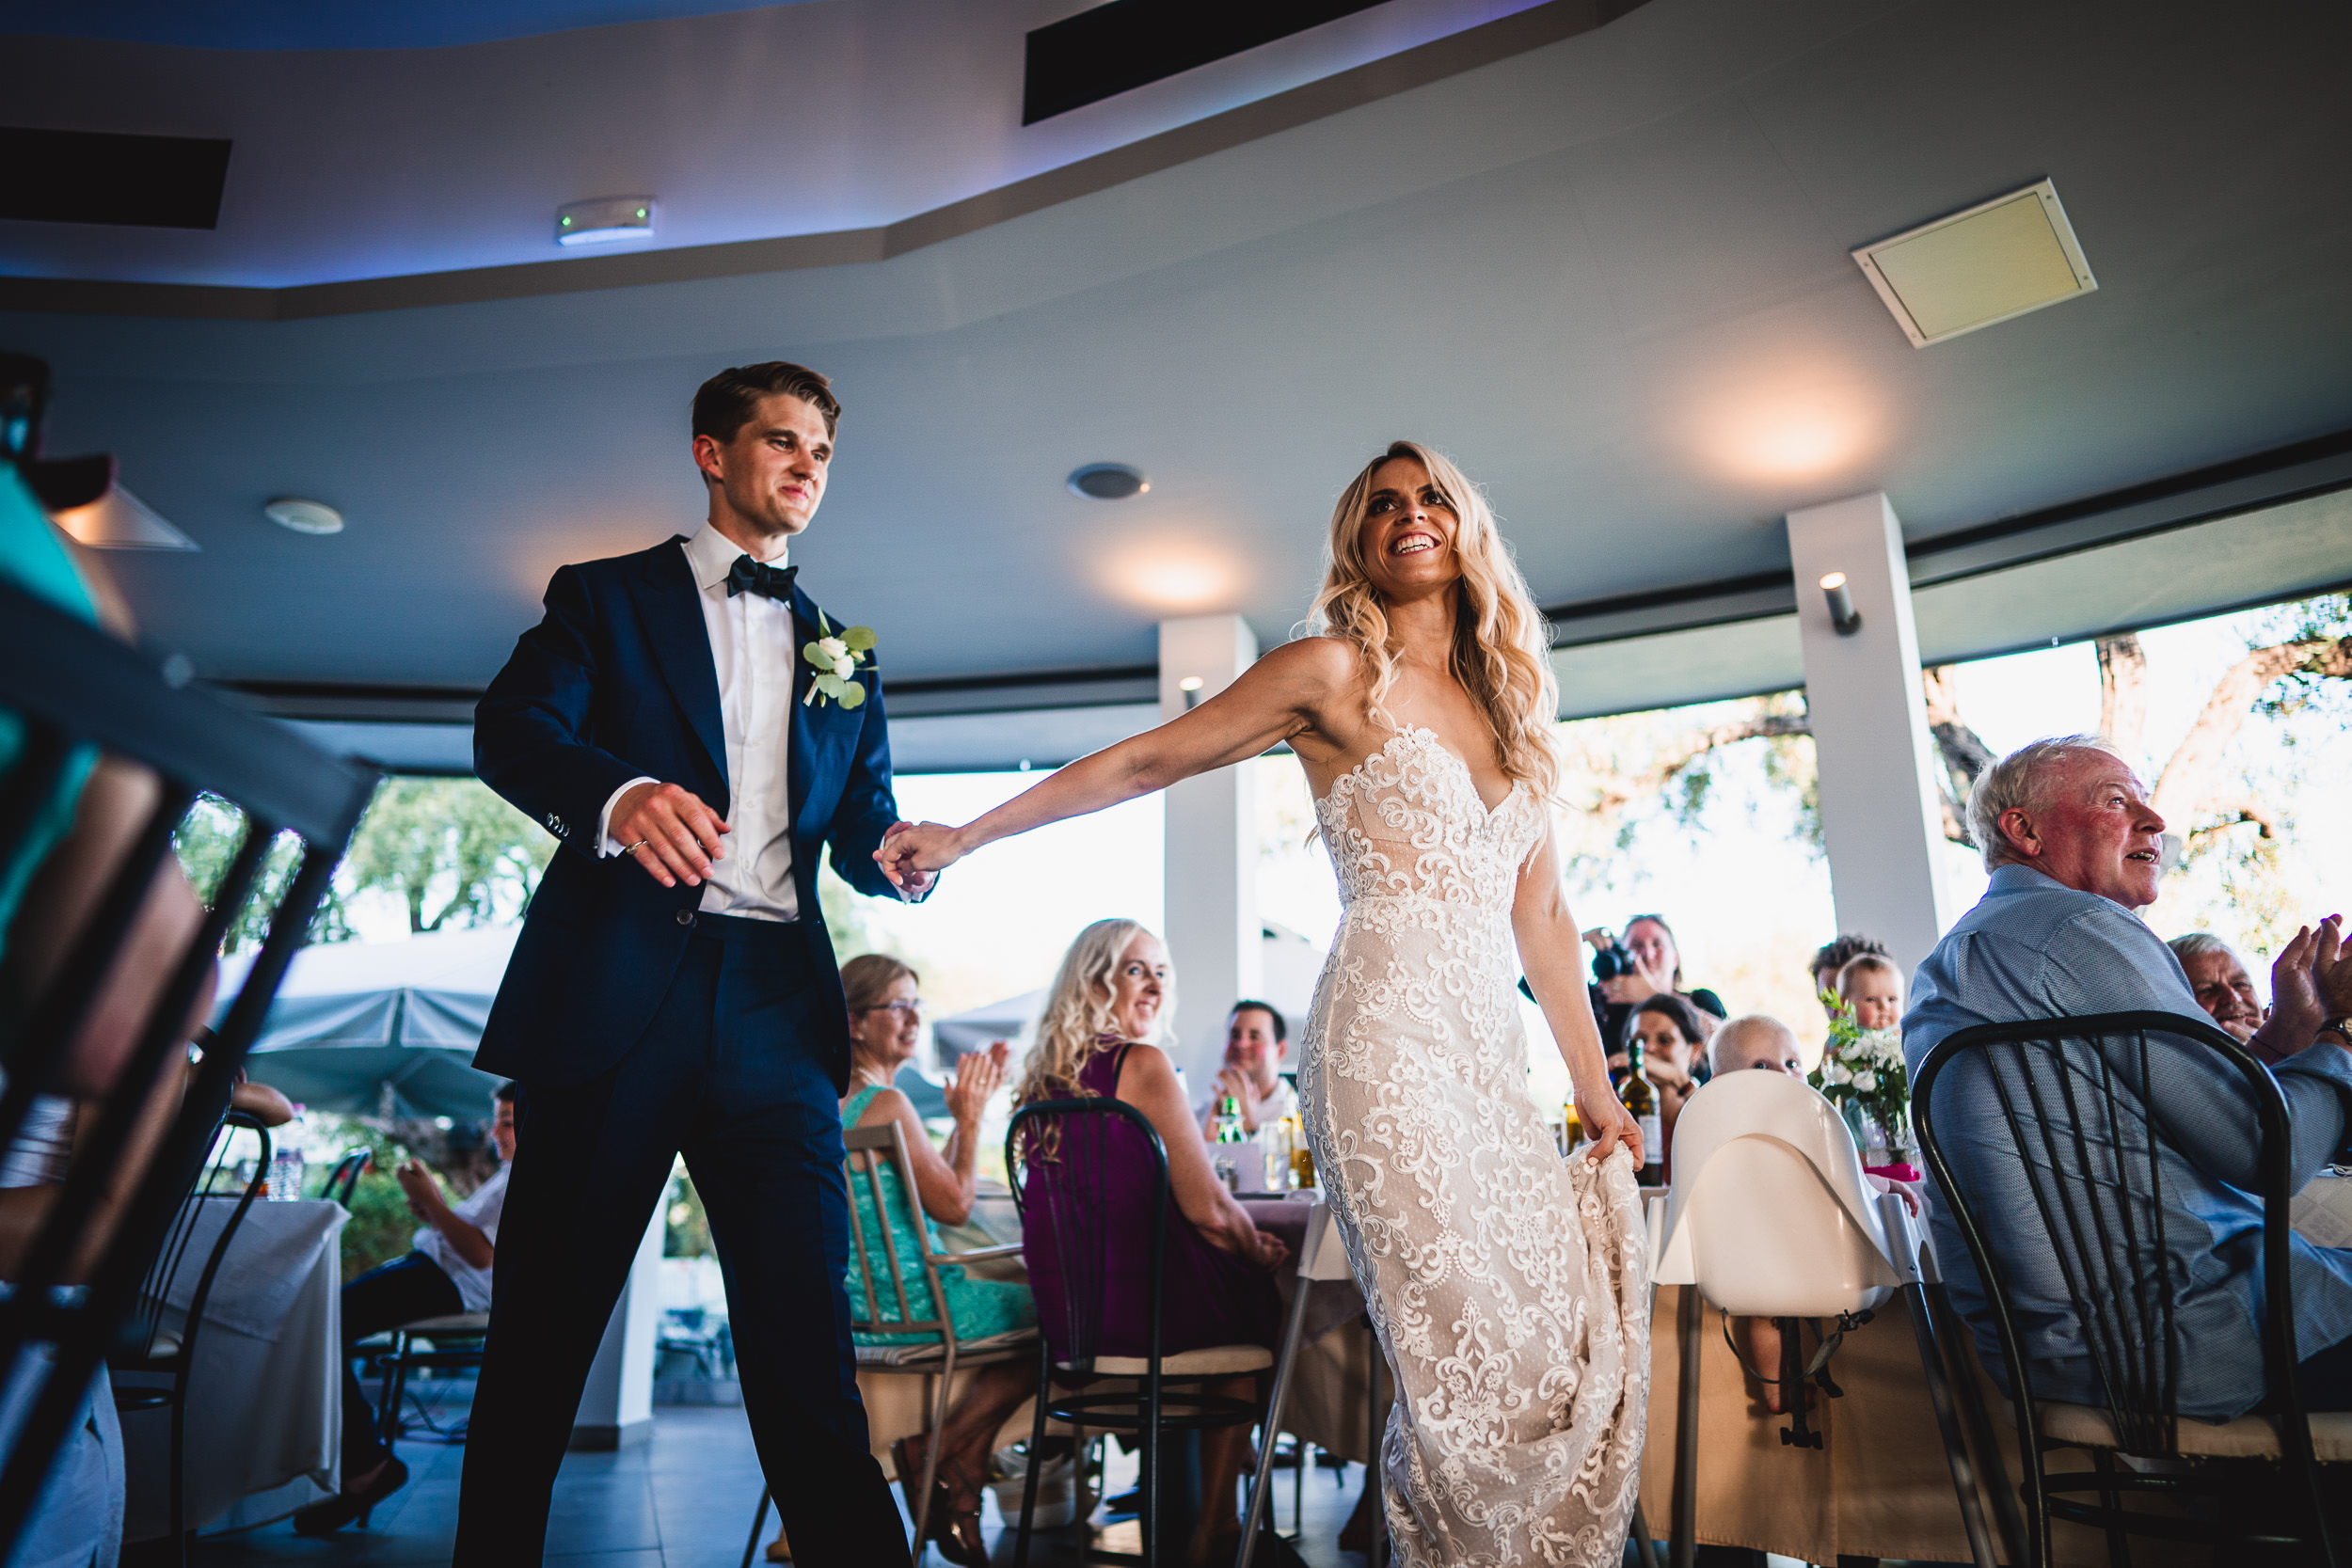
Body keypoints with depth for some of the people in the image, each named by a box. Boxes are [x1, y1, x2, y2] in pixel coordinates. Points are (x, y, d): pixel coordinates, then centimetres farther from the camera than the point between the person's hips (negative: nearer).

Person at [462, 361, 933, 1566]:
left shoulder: (842, 656, 22)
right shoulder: (606, 596, 12)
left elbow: (861, 828, 16)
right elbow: (507, 729, -5)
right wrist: (619, 794, -27)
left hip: (775, 1013, 2)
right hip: (610, 999, -2)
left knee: (806, 1341, -1)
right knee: (543, 1327, 6)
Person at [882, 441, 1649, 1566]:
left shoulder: (1510, 702, 20)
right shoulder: (1336, 672, 3)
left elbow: (1541, 917, 19)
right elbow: (1146, 762, 6)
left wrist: (1596, 1091, 16)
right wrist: (967, 836, 8)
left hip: (1492, 1057, 7)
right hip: (1387, 1040, -6)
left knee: (1582, 1345, 4)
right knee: (1474, 1357, -9)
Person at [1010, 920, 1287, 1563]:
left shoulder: (1046, 1072, 9)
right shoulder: (1141, 1063, -15)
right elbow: (1208, 1211, -17)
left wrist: (1241, 1243, 20)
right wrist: (1260, 1252, 5)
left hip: (1062, 1315, 7)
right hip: (1135, 1306, -7)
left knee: (1238, 1291, 26)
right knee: (1261, 1306, 19)